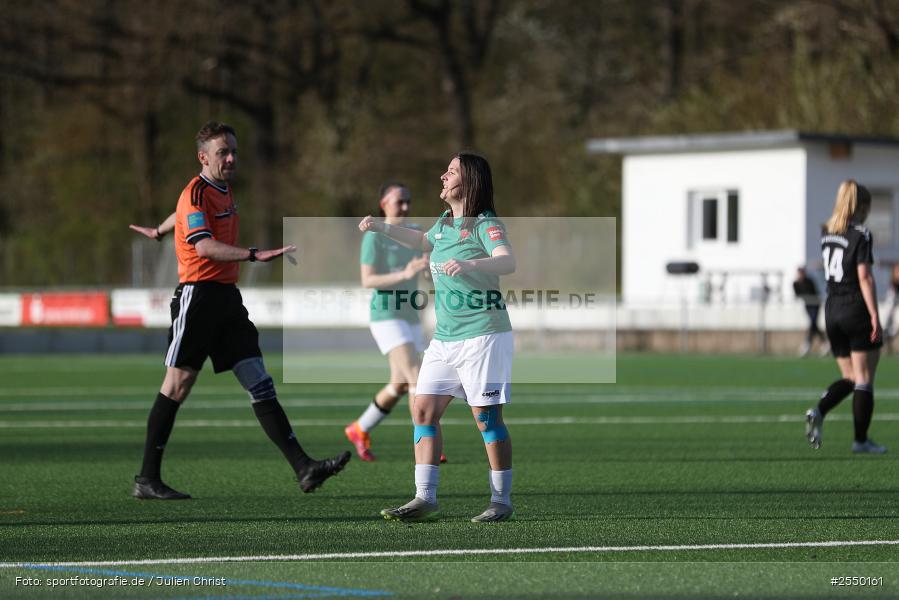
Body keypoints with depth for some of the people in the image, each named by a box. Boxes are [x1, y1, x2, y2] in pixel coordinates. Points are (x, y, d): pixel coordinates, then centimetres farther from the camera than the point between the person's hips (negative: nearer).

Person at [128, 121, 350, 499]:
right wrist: (255, 255, -41)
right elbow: (204, 246, -29)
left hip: (227, 298, 8)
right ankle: (146, 481, 4)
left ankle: (304, 468, -8)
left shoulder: (223, 189, 16)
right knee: (177, 387, -3)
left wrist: (158, 231, 56)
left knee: (260, 383, 0)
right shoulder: (196, 194, -12)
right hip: (198, 296, -8)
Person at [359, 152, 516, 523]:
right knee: (424, 409, 0)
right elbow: (424, 242, 39)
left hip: (483, 335, -8)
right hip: (444, 338, 8)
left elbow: (508, 262, -30)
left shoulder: (485, 224, -11)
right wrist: (383, 228, 33)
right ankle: (425, 499, 2)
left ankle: (501, 502, 4)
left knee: (486, 416, -5)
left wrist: (469, 264, -46)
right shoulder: (444, 224, 14)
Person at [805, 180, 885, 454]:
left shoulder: (828, 233, 10)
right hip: (856, 309, -7)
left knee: (849, 377, 14)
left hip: (832, 311, 7)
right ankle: (861, 439, 2)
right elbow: (864, 277, -16)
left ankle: (819, 411, -10)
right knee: (864, 379, 2)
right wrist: (875, 316, -17)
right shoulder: (860, 235, -11)